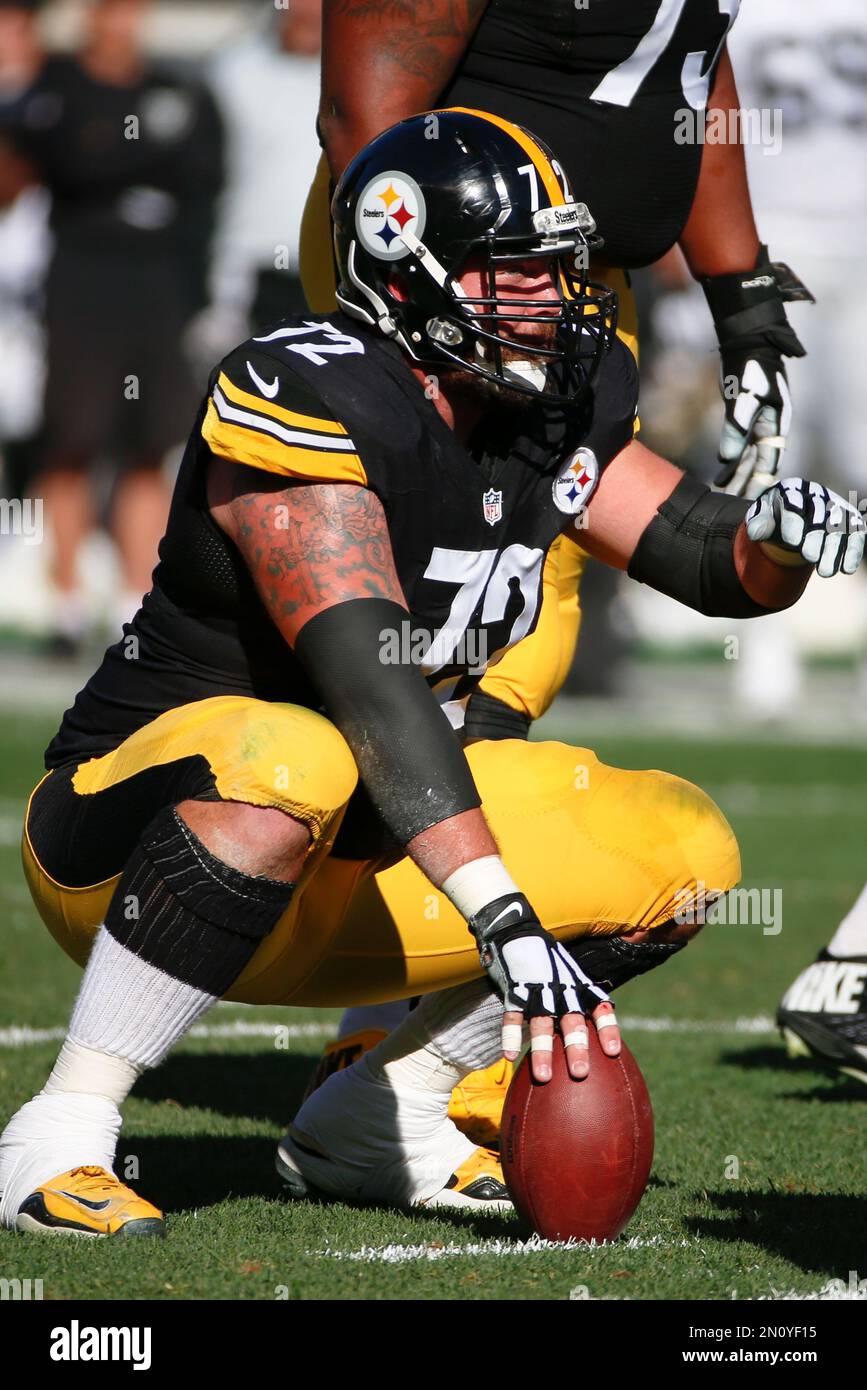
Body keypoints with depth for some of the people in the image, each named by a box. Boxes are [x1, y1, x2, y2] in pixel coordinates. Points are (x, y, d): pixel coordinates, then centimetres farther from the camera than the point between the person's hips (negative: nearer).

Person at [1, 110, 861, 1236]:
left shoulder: (550, 406, 2)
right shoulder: (306, 400, -24)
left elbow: (718, 565, 10)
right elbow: (368, 679, -35)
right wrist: (508, 920, -44)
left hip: (344, 859, 8)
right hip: (141, 822, -8)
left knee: (684, 856, -3)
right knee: (293, 763, -41)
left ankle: (371, 1119, 8)